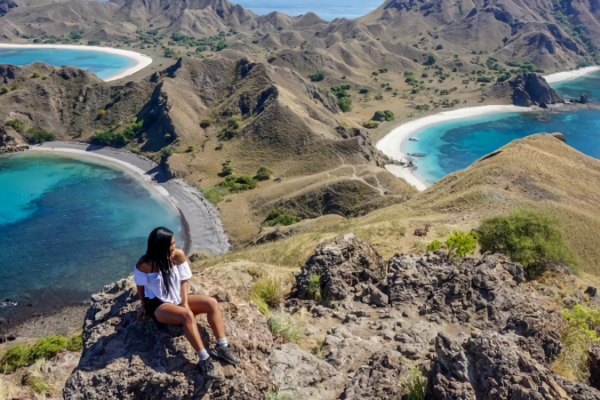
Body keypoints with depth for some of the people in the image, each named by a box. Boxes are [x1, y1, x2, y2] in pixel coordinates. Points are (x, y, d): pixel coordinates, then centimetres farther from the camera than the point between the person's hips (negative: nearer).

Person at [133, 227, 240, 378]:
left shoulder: (178, 255, -11)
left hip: (177, 299, 5)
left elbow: (184, 280, -2)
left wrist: (185, 303, -11)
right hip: (158, 305, -5)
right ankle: (204, 359, -31)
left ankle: (222, 347, -17)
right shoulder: (144, 265, -21)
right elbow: (140, 286, -3)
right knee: (187, 315, -34)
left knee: (212, 303, -17)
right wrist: (144, 305, 10)